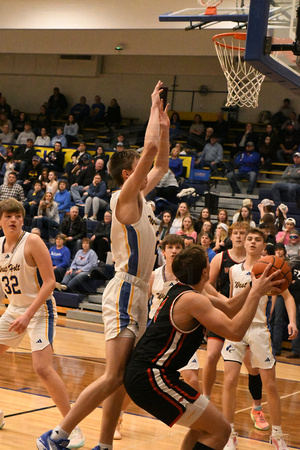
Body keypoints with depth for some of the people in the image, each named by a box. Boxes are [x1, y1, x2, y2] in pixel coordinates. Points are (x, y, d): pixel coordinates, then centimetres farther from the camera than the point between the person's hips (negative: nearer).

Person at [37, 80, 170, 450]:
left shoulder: (139, 196, 14)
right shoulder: (124, 197, -10)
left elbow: (161, 163, 30)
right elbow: (150, 149, -21)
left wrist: (164, 125, 20)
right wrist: (154, 107, -10)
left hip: (136, 293, 10)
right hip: (125, 291, -10)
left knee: (121, 378, 10)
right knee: (113, 376, -14)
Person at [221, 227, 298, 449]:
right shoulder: (234, 270, 9)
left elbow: (287, 296, 0)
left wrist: (292, 322, -15)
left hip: (258, 329, -2)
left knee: (270, 385, 1)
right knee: (230, 381, -7)